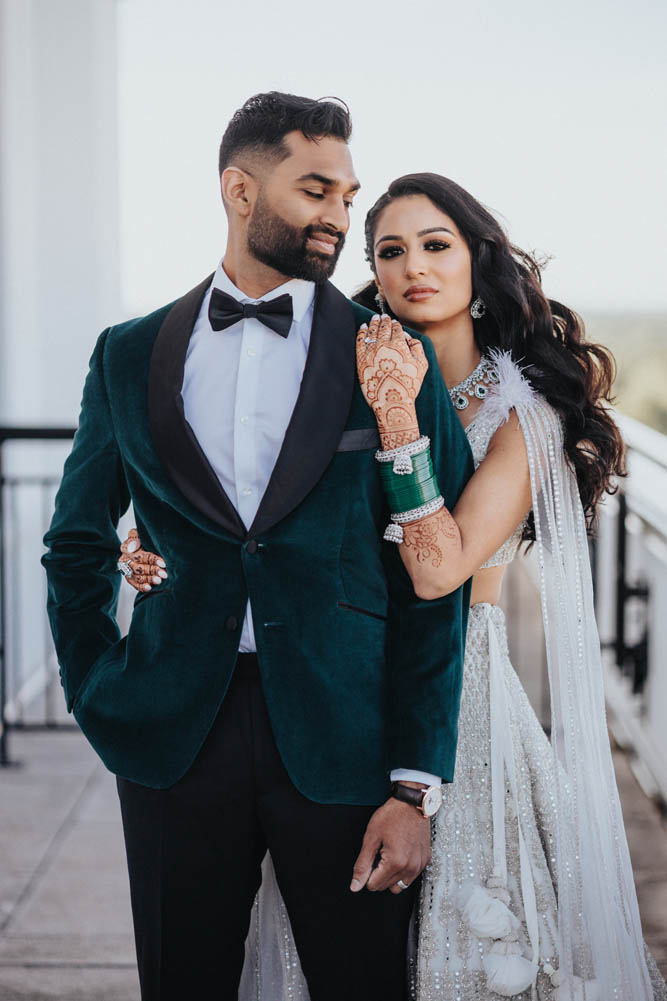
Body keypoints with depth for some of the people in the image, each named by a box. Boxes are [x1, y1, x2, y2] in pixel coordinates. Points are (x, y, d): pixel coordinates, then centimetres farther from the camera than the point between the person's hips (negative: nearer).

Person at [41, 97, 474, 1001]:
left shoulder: (393, 358, 0)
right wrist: (99, 702, 7)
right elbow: (77, 544, 17)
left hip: (343, 739, -1)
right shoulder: (129, 355, 7)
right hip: (175, 738, 2)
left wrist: (416, 788, -7)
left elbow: (434, 582, -3)